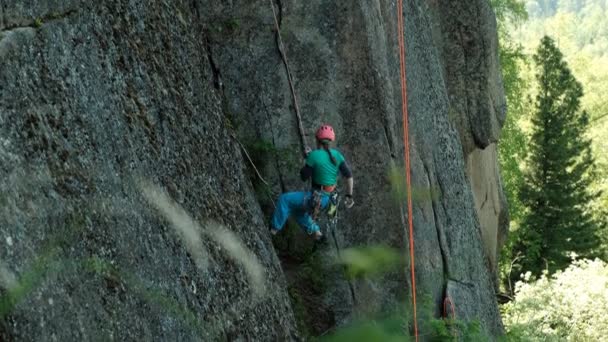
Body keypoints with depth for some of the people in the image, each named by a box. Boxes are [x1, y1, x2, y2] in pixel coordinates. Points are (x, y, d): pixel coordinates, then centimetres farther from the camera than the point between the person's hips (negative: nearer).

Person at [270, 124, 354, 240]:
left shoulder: (314, 155, -17)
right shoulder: (336, 154, -1)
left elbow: (304, 177, -7)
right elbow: (349, 175, -2)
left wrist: (307, 159, 4)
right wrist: (349, 196, 5)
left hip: (317, 198, -7)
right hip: (328, 198, 7)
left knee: (284, 199, 4)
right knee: (295, 207, 27)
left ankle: (274, 228, 9)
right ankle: (315, 231, 29)